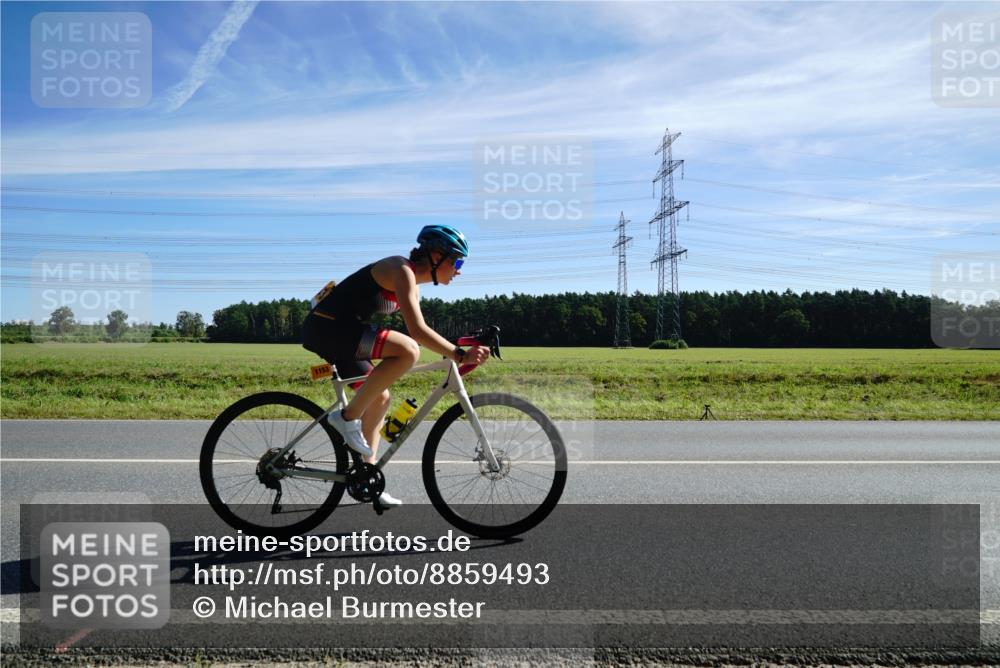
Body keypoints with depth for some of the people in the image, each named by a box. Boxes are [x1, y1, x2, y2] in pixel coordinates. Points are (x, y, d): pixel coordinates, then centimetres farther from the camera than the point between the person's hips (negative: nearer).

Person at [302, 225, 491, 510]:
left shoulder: (412, 283, 16)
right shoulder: (402, 270, -15)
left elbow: (419, 332, 20)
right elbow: (417, 330, -27)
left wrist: (455, 353, 11)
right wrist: (459, 354, -31)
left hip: (332, 331, 11)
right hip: (327, 326, -11)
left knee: (380, 398, 14)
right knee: (407, 351, -27)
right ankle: (348, 417, -15)